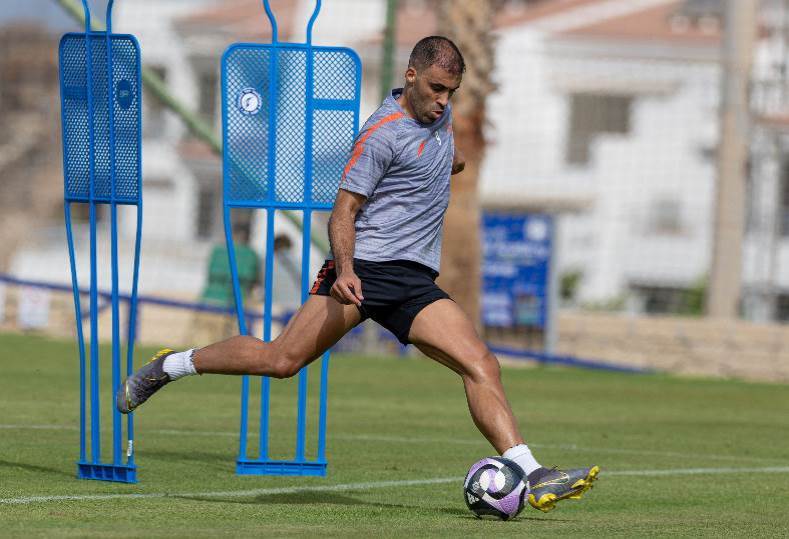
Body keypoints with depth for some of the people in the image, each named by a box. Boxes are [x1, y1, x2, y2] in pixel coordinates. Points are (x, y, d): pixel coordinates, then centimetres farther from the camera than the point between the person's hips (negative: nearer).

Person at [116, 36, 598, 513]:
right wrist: (346, 269, -25)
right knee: (282, 360, -15)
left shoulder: (440, 111, 14)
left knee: (482, 365, -11)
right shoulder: (383, 134, -10)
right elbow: (344, 210, -14)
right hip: (366, 266, -7)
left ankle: (532, 477, -18)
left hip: (415, 280, 7)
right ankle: (171, 366, 6)